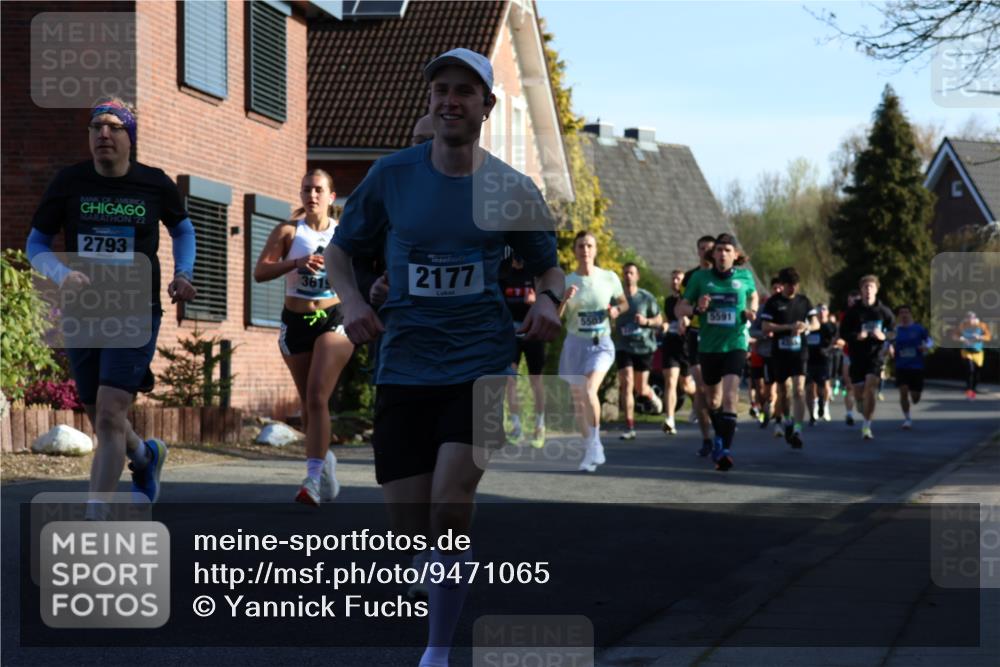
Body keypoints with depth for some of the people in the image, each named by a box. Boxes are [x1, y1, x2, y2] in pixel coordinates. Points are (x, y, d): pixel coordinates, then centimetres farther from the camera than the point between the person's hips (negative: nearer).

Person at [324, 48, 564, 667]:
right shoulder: (392, 175, 0)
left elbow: (550, 266, 12)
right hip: (403, 366, 2)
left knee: (449, 508, -19)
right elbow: (341, 250, 11)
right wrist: (351, 301, -9)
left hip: (482, 362, -2)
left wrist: (548, 300, -11)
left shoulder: (514, 189, 0)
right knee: (410, 524, 3)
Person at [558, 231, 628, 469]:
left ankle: (595, 444, -12)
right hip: (575, 344, 2)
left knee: (589, 389, -26)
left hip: (601, 344, -2)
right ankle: (592, 450, 24)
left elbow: (625, 303, 13)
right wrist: (565, 299, -26)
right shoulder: (566, 281, -4)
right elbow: (553, 317, -8)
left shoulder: (609, 278, -3)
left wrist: (617, 310, -10)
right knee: (578, 401, 8)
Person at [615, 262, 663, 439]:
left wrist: (646, 321, -15)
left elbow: (659, 320, 6)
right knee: (626, 384, -12)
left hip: (644, 346, 0)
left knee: (641, 388, 5)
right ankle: (630, 428, -8)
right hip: (623, 347, 0)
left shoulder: (646, 297, -1)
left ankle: (652, 396, 44)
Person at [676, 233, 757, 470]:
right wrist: (696, 308, -18)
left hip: (735, 344, -2)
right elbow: (680, 309, 3)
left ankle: (726, 449, -24)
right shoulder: (700, 277, 1)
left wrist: (751, 312, 1)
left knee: (730, 396, -20)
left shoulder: (744, 276, 2)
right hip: (708, 346, 2)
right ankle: (719, 436, 42)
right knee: (713, 398, 17)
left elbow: (753, 296, 23)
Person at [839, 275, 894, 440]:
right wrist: (857, 336, -16)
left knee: (870, 388, -18)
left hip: (875, 355, -2)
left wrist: (883, 336, -13)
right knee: (858, 392, 6)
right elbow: (843, 333, 3)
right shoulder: (853, 311, 2)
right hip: (857, 356, 2)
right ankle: (866, 412, 42)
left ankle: (866, 426, -13)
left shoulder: (883, 311, 2)